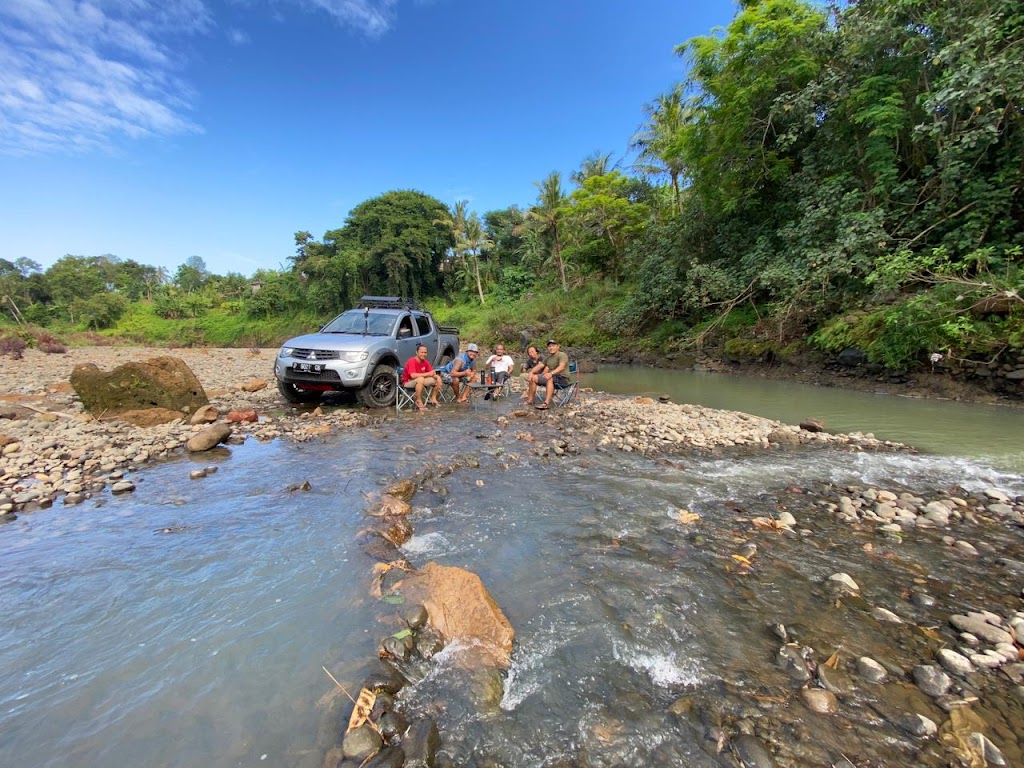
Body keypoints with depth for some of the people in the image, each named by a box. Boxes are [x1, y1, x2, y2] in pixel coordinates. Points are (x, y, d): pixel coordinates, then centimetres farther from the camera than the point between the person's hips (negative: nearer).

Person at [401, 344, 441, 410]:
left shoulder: (425, 362, -1)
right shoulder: (412, 361, -22)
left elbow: (432, 373, 0)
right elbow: (413, 375, -35)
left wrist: (437, 378, -23)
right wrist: (428, 374, -33)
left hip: (420, 381, 7)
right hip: (408, 382, -7)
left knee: (438, 378, -5)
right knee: (421, 379, -39)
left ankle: (433, 399, 4)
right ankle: (418, 401, -24)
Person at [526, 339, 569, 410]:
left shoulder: (562, 355, -9)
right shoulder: (547, 358, 15)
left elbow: (562, 367, -27)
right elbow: (539, 366, 7)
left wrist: (551, 373, -43)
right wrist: (531, 372, -12)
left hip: (563, 378, -8)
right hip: (552, 377, 8)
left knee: (550, 379, -38)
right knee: (534, 378, -4)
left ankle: (547, 403, -48)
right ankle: (530, 400, -5)